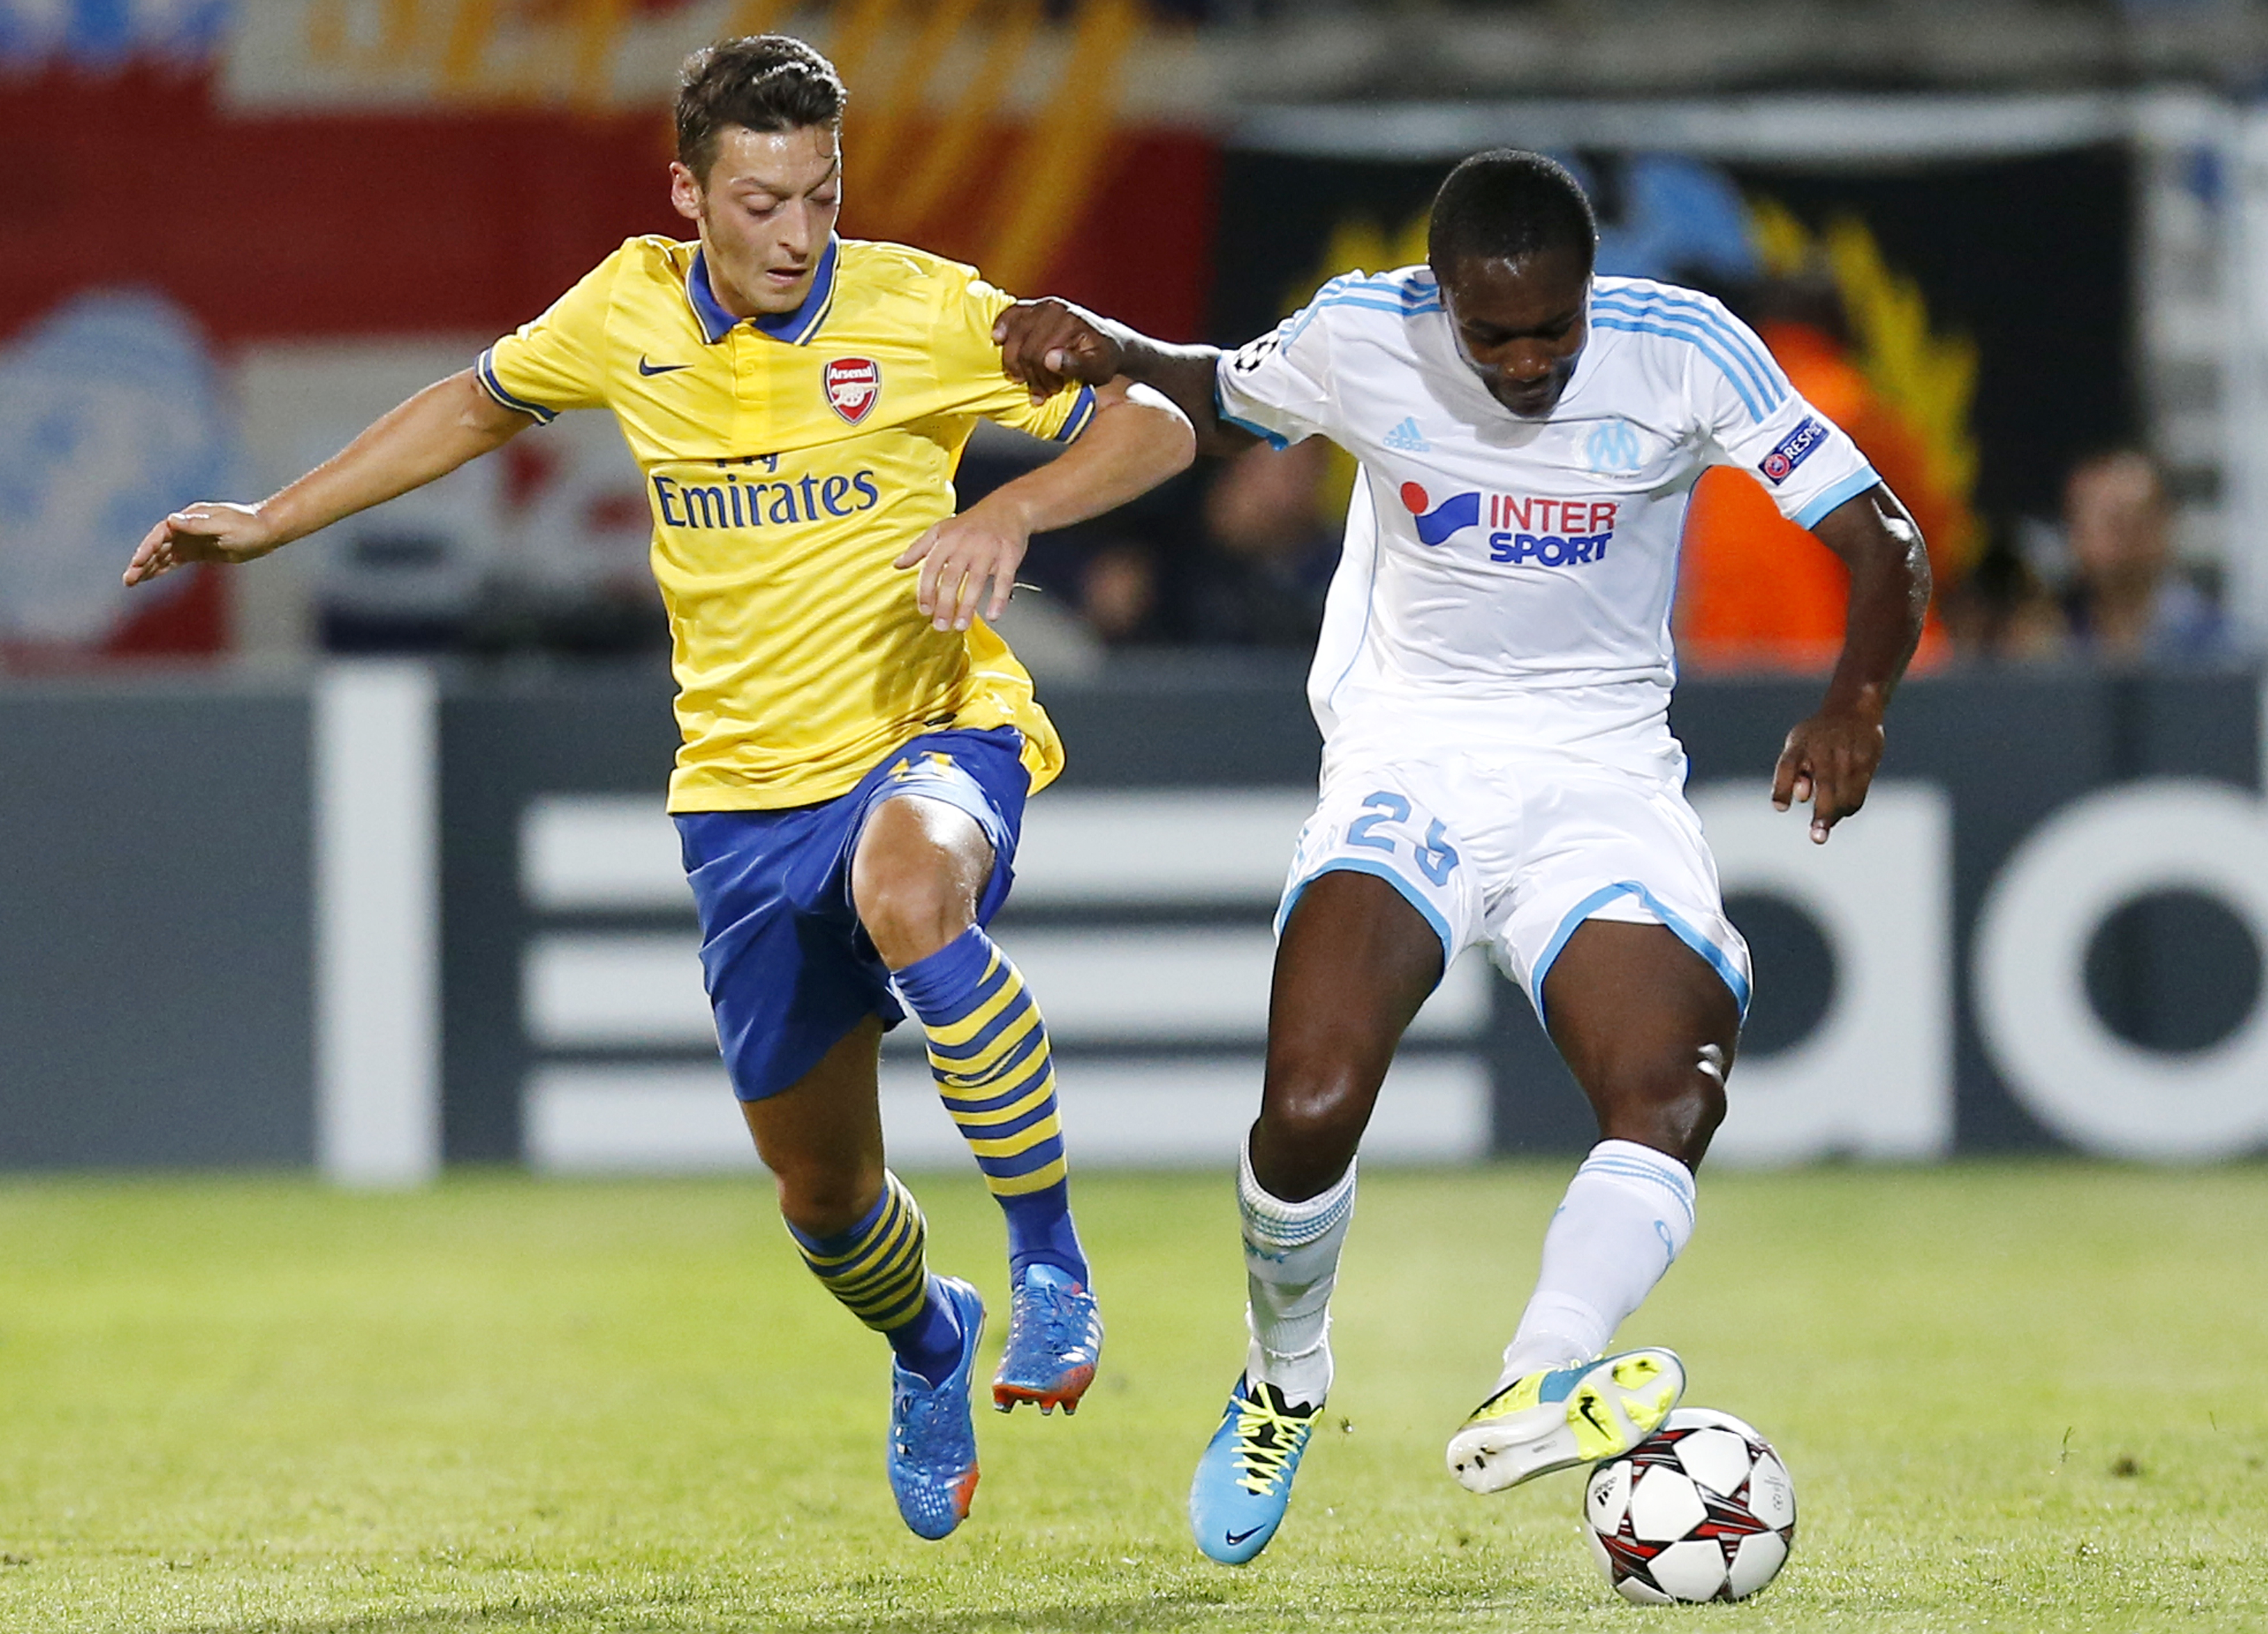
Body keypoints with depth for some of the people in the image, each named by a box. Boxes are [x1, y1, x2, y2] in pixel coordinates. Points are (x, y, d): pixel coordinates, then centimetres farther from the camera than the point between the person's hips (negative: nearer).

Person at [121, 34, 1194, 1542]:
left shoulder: (920, 312, -11)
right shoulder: (627, 314, -1)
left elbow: (1154, 427, -9)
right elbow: (479, 405, 19)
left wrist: (1007, 515, -26)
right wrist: (269, 522, 19)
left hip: (932, 735, -4)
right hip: (750, 785, 4)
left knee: (908, 895, -41)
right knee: (821, 1182, 9)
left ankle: (1052, 1262, -27)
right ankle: (929, 1347, 46)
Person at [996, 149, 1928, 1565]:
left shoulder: (1684, 353, -11)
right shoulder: (1358, 339, -7)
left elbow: (1880, 537, -9)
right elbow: (1221, 403, 16)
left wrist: (1857, 703, -28)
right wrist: (1110, 353, -7)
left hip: (1605, 780, 0)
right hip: (1410, 764, 0)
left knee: (1672, 1101, -25)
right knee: (1311, 1103, -21)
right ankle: (1283, 1383, 6)